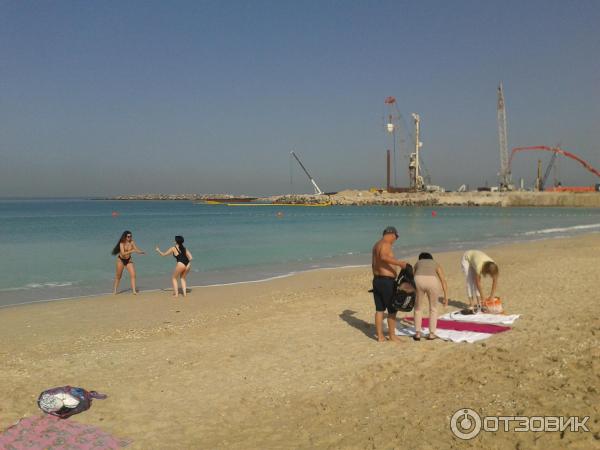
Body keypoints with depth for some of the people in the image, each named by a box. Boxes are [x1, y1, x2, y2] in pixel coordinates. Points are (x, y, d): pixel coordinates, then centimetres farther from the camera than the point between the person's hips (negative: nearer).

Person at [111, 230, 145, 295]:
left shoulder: (132, 242, -12)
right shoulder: (122, 243, -20)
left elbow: (136, 249, -15)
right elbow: (123, 253, -29)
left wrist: (141, 252, -35)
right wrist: (131, 251, -40)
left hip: (128, 260, 2)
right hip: (121, 260, -2)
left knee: (133, 274, -13)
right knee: (118, 276, 11)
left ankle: (134, 291, -11)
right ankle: (114, 290, 30)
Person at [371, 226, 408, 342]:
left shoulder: (376, 244, 16)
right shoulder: (386, 244, -14)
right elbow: (383, 257, -35)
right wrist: (399, 263, -39)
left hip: (376, 280, 9)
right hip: (387, 281, -9)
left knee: (379, 309, 11)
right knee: (392, 310, 2)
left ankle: (380, 336, 15)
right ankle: (392, 335, 10)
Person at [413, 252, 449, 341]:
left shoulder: (417, 263, 36)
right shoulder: (436, 264, 33)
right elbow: (443, 280, 21)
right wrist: (446, 296, 18)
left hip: (418, 280, 0)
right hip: (432, 281, 0)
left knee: (418, 308, 22)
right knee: (433, 309, 22)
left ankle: (418, 334, 22)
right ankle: (431, 334, 24)